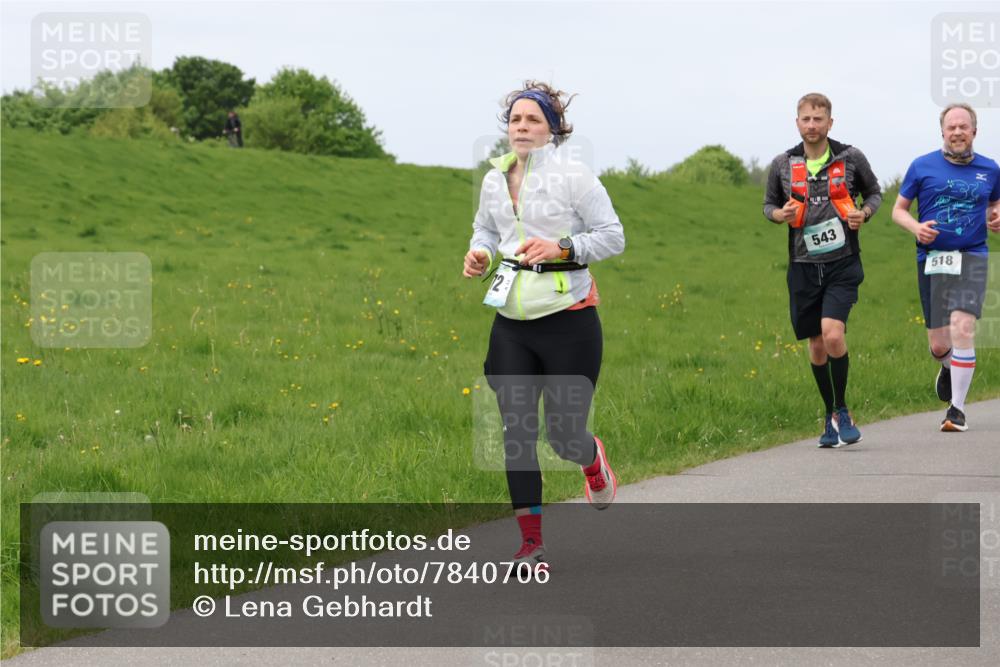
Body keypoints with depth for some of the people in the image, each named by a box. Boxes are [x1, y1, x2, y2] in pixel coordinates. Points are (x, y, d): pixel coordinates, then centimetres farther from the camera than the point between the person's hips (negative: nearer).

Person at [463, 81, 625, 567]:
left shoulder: (573, 176, -8)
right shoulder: (495, 180, 7)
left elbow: (613, 236, -7)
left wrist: (564, 248, -21)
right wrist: (479, 255, 2)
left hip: (569, 321, -5)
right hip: (512, 323, 5)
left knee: (563, 434, 0)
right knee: (516, 430, -2)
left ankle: (593, 459, 40)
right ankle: (531, 542, 6)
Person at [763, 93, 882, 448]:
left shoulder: (851, 158, 0)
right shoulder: (783, 165, 4)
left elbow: (874, 192, 15)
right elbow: (769, 204, 16)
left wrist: (864, 212, -6)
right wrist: (780, 214, -7)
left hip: (842, 262, -3)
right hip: (804, 265, 3)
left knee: (833, 334, -20)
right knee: (817, 345, 7)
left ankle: (841, 410, -3)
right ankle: (832, 417, 23)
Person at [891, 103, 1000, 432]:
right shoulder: (922, 167, 3)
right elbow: (898, 209, 10)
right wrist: (916, 228, -11)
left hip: (972, 258, 0)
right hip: (932, 258, 0)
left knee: (963, 328, -20)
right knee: (938, 344, 2)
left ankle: (957, 408, -10)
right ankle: (948, 367, 41)